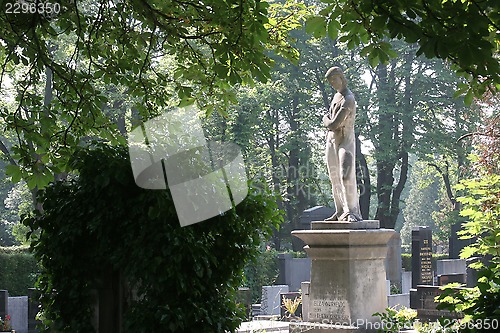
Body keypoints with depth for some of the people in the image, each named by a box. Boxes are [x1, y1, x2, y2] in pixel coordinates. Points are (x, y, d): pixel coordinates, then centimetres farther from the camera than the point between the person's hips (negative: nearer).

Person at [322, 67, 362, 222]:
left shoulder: (348, 100, -18)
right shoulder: (336, 96, 13)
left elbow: (333, 124, -20)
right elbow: (326, 118, 22)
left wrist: (327, 122, 1)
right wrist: (329, 122, 0)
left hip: (346, 140, -9)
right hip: (332, 140, 9)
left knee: (346, 176, -17)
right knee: (335, 178, 7)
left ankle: (352, 212, -18)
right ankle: (340, 212, 10)